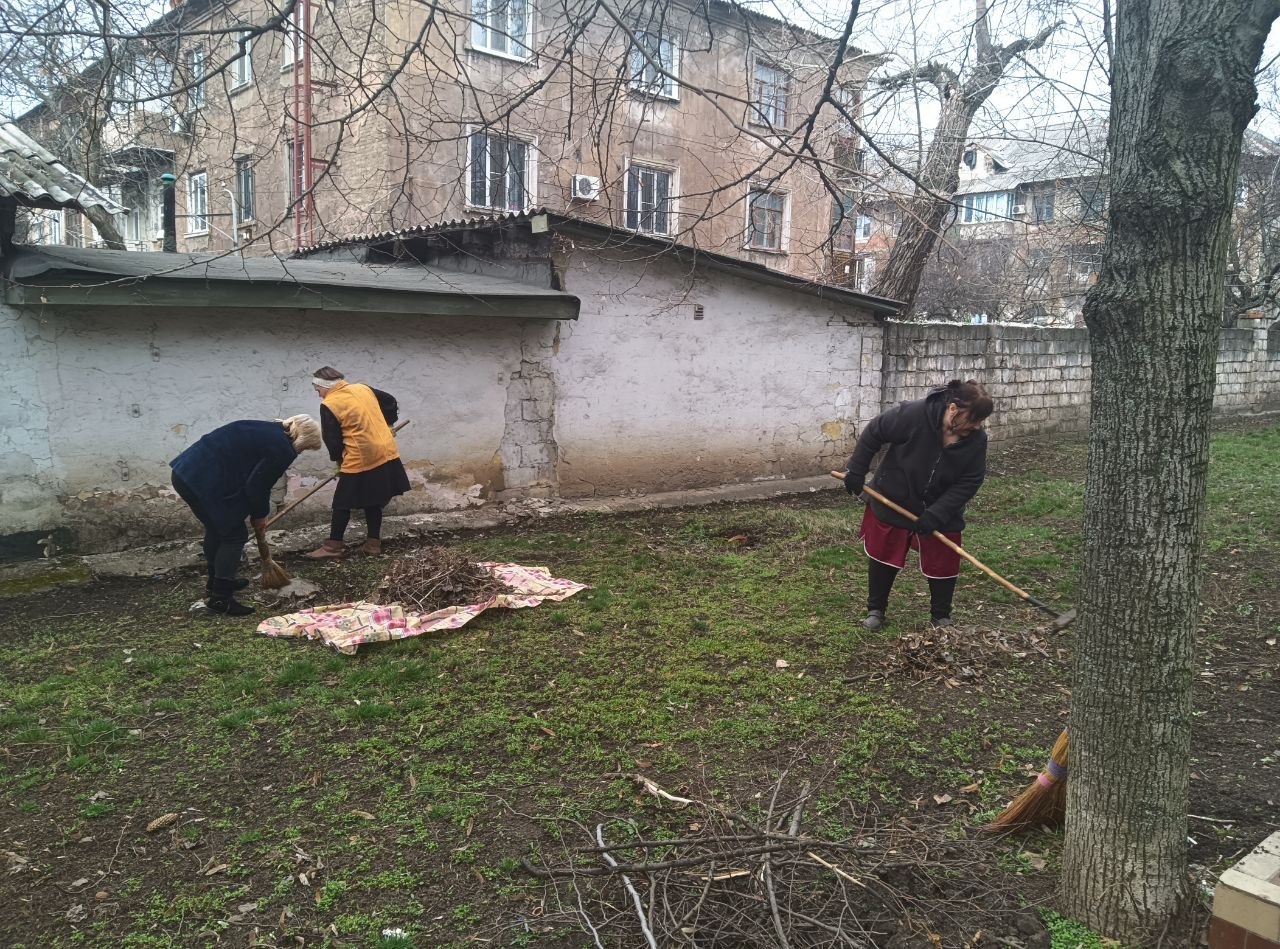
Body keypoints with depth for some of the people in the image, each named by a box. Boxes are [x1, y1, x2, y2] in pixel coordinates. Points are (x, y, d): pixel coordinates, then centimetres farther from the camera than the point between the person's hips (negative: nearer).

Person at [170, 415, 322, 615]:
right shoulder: (283, 451, -11)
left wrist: (257, 512, 27)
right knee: (235, 535, 4)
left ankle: (216, 582, 43)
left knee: (216, 530, 26)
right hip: (206, 483, -10)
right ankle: (219, 597, 9)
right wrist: (260, 514, 10)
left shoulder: (267, 429, 17)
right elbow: (258, 486, -9)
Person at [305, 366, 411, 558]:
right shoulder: (363, 388, 9)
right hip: (385, 454, 6)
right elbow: (390, 402, 20)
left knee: (342, 504, 6)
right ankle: (373, 543, 19)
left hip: (359, 460, -6)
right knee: (373, 502, 16)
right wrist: (387, 425, 29)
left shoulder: (328, 405, -8)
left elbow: (332, 440, -4)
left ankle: (333, 546, 11)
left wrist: (338, 459, 13)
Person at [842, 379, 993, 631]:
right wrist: (856, 471, -13)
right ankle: (875, 609, 27)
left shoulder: (976, 439, -19)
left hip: (942, 510, 2)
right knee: (883, 556, 8)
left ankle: (941, 617, 26)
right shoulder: (913, 415, -30)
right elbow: (873, 433, -17)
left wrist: (937, 514, -25)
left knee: (943, 563, 5)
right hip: (893, 503, -2)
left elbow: (969, 483, -16)